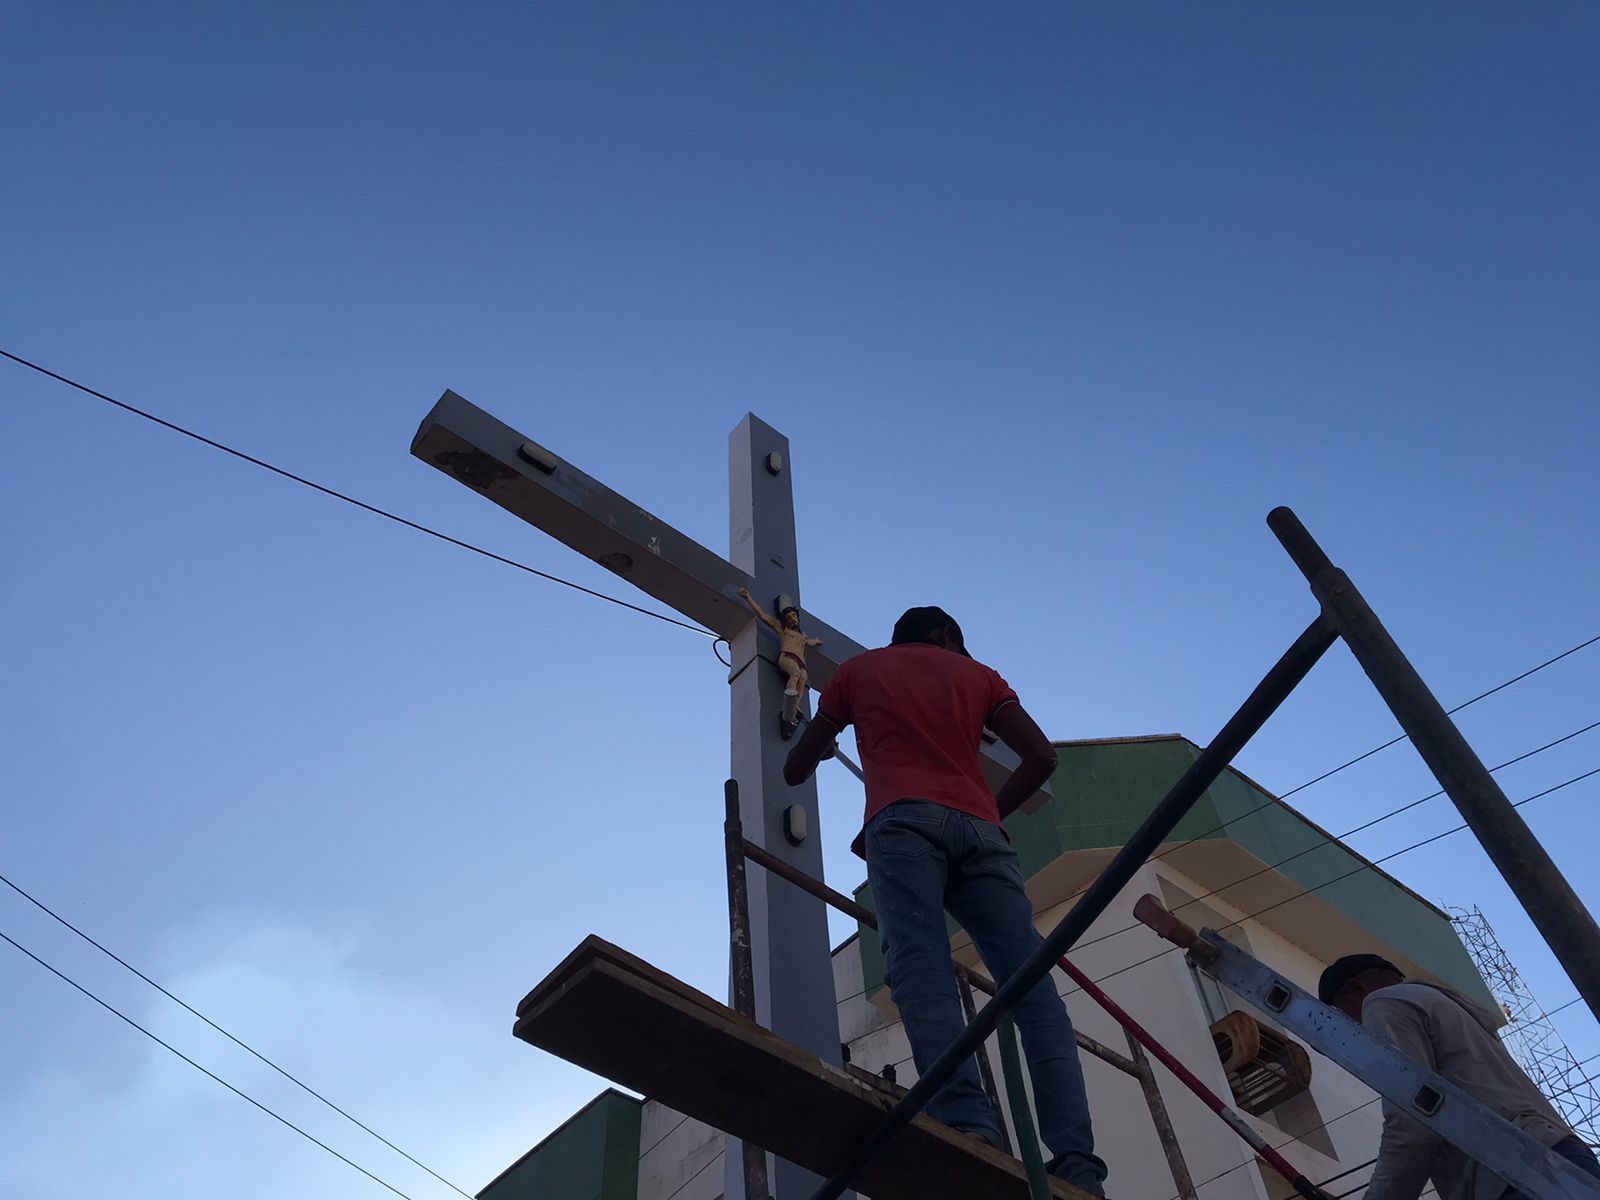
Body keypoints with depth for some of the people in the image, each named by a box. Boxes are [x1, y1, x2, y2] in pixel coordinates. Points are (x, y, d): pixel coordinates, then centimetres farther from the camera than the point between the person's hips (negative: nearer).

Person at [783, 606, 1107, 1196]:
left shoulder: (857, 670, 28)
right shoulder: (977, 673, 30)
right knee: (1033, 986, -7)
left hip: (904, 820, -2)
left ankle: (968, 1122, -45)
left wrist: (821, 747, 55)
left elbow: (795, 771, 33)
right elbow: (1041, 756, 17)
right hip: (979, 828, 2)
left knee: (920, 967, -22)